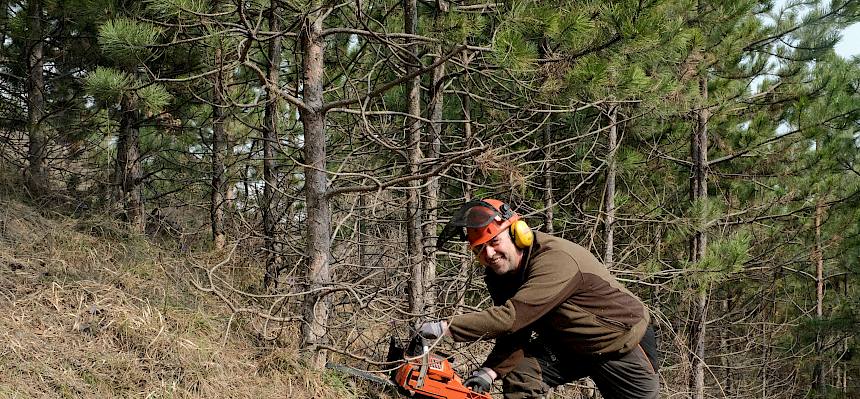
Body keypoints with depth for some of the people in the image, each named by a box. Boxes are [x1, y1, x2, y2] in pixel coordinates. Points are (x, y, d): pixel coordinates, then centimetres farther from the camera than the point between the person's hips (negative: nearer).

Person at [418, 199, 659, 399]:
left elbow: (512, 317, -42)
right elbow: (513, 337, -8)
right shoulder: (499, 274, -9)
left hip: (624, 347, -6)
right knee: (518, 376, -12)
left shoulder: (555, 261, -36)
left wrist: (446, 328, -43)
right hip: (568, 345, 6)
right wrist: (490, 371, -25)